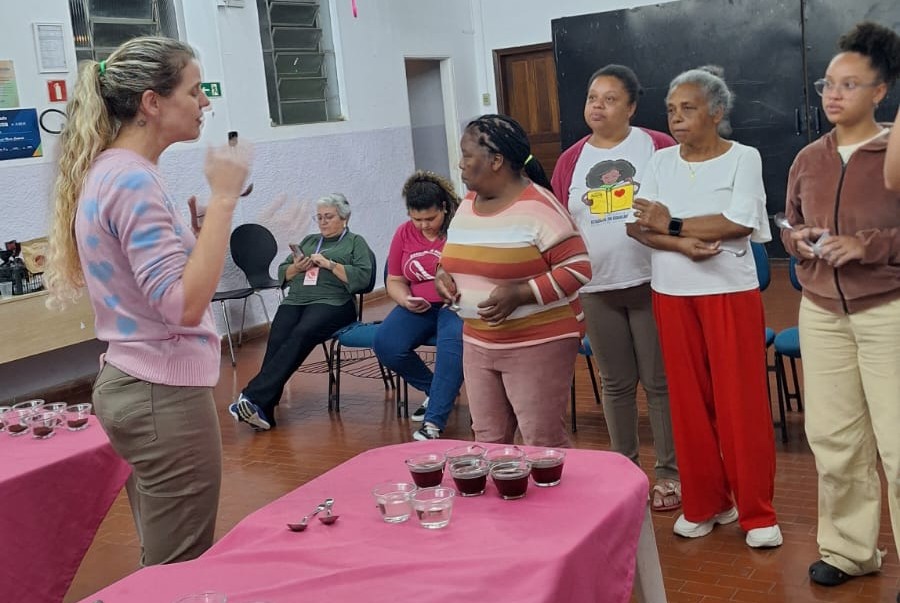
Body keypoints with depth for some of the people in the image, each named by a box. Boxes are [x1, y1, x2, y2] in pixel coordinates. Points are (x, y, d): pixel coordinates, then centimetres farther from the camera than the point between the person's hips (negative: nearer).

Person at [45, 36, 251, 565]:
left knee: (161, 563, 19)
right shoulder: (134, 181, -18)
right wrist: (223, 200, -23)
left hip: (133, 384, 10)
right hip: (166, 393, -10)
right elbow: (185, 305, -26)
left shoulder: (109, 171, 11)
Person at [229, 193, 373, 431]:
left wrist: (330, 264, -8)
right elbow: (282, 273, 26)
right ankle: (263, 411, -39)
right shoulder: (309, 241, 31)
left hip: (331, 302, -4)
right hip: (295, 301, 4)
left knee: (301, 334, -34)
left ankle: (254, 397, -44)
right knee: (277, 338, -27)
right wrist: (297, 267, 5)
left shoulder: (355, 243, 15)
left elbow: (363, 277, -2)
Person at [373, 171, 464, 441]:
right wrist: (406, 300, -6)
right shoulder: (404, 234, 8)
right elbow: (395, 281, 15)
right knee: (385, 344, -21)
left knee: (453, 340, -37)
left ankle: (434, 422, -31)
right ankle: (435, 390, 3)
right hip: (418, 308, 5)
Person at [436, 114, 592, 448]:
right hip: (478, 344, 8)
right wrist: (443, 274, 0)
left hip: (538, 343, -7)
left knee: (543, 444, -1)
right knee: (488, 441, 14)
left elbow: (578, 268, -17)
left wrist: (521, 293, -25)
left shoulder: (538, 207, -16)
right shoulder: (467, 204, 8)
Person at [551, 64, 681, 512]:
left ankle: (669, 473, 17)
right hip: (596, 290, 3)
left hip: (652, 283, -3)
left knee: (660, 381, 4)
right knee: (616, 383, 12)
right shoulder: (569, 161, 7)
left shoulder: (659, 147, -2)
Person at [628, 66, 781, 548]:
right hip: (672, 295, 4)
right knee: (689, 400, 8)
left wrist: (671, 225, -12)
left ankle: (757, 513, 10)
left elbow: (740, 222, -17)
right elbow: (638, 225, -2)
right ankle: (704, 504, 20)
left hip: (730, 293, -4)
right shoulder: (659, 162, 7)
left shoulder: (743, 158, -4)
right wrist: (681, 244, -19)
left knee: (741, 402, -1)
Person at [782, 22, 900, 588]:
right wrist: (799, 240, -2)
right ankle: (849, 548, 24)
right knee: (832, 435, 8)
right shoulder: (808, 159, 9)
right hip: (821, 313, 5)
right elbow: (789, 226, 19)